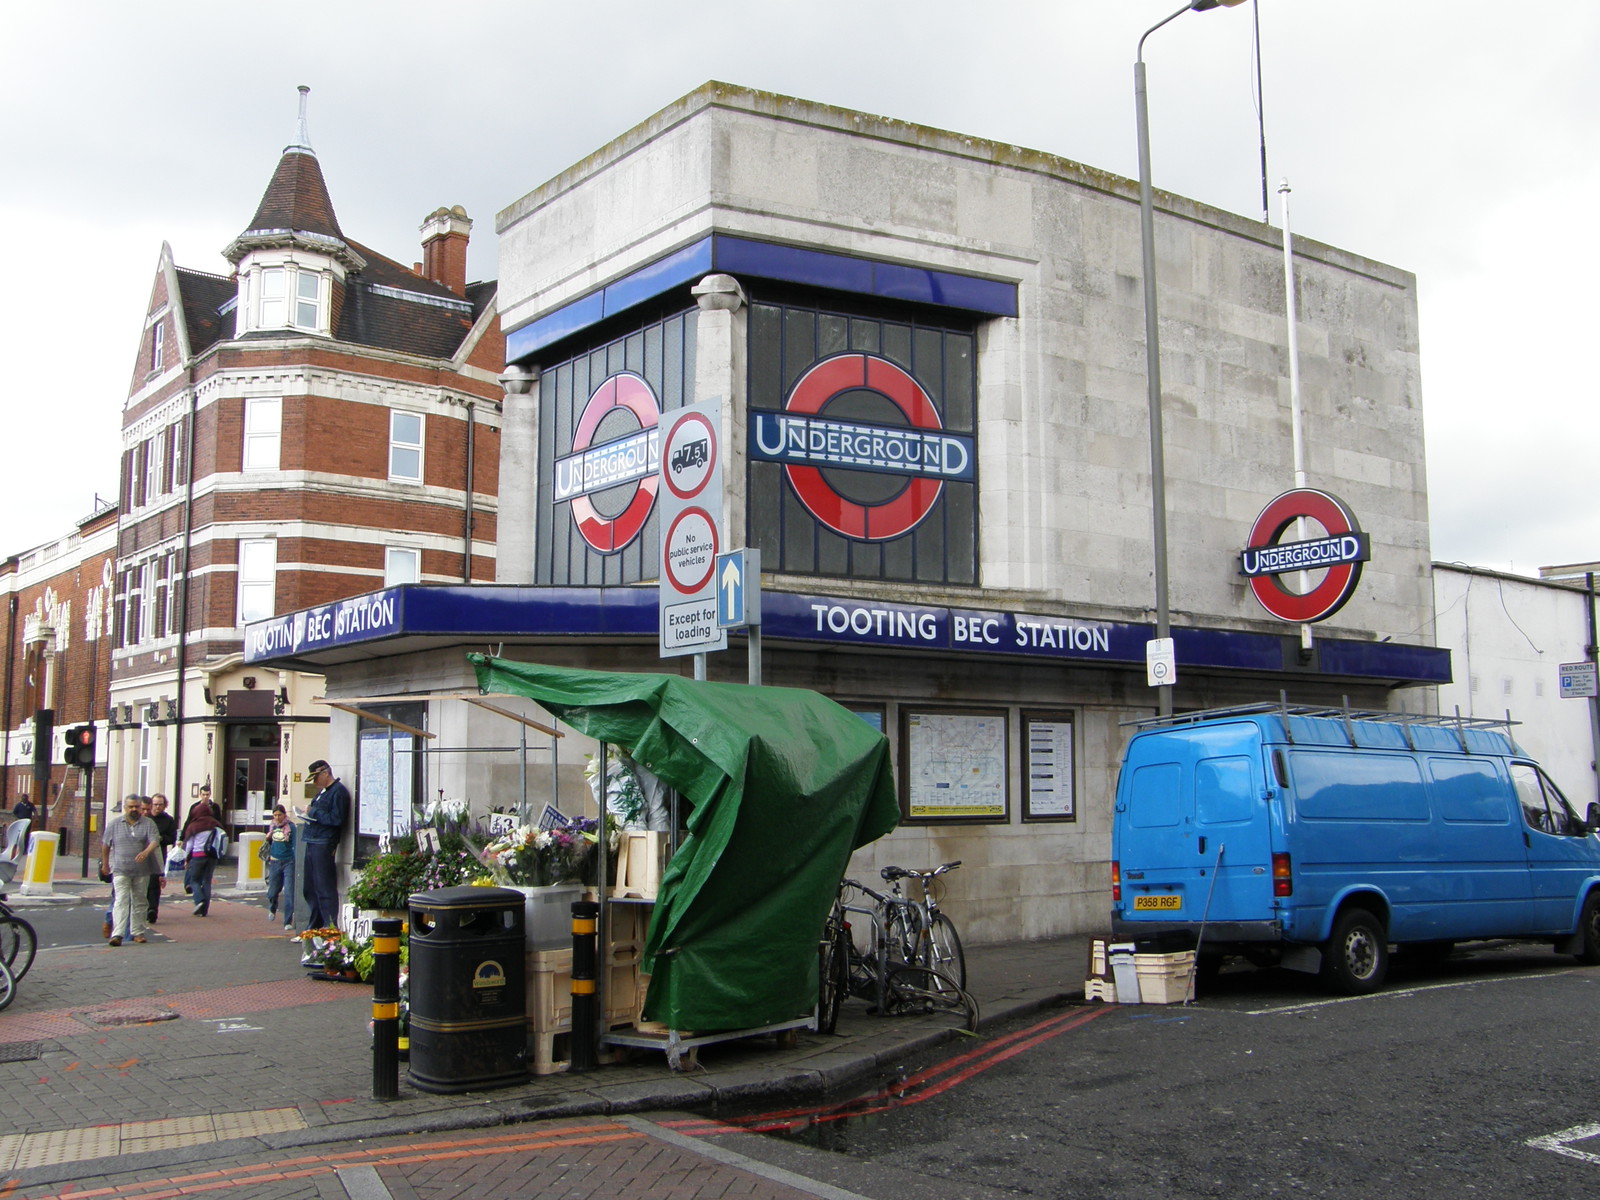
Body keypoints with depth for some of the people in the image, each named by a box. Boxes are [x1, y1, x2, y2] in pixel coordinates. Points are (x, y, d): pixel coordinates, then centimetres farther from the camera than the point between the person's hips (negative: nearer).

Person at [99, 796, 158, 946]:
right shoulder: (114, 825, 5)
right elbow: (105, 845, 15)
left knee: (139, 902, 10)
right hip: (121, 870, -1)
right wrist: (105, 863, 17)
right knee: (121, 901, -11)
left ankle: (137, 932, 20)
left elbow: (155, 841, -10)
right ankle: (117, 934, -17)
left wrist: (146, 852, -29)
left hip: (142, 871, 1)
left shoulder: (148, 824, 2)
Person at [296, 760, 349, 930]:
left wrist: (313, 812, -14)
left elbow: (336, 819, -19)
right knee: (311, 889, 13)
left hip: (324, 845, -10)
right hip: (312, 844, 10)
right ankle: (314, 927, 20)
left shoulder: (339, 791, -10)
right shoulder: (323, 792, 22)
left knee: (325, 889, -9)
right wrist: (307, 813, 8)